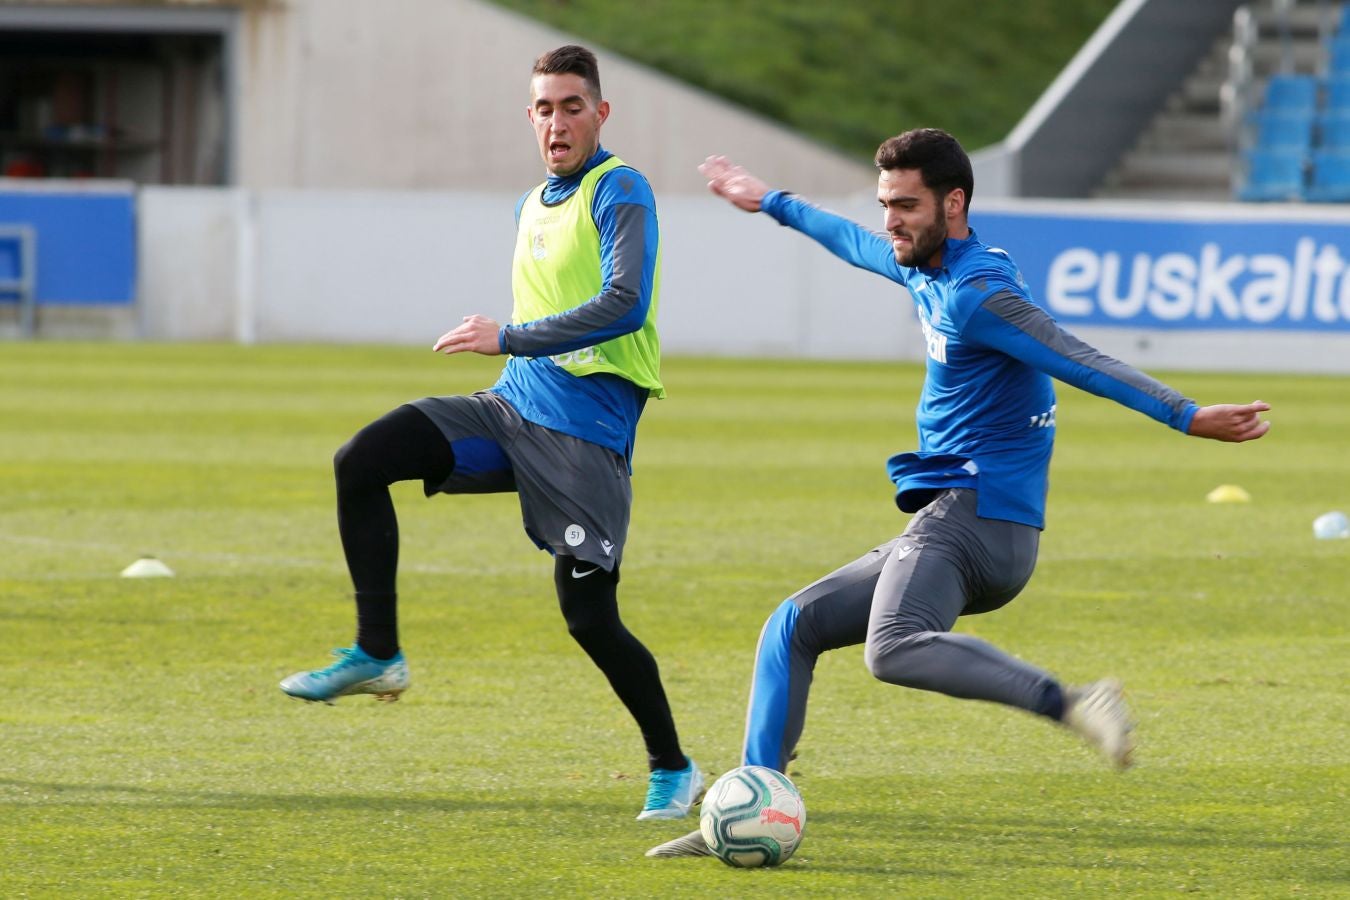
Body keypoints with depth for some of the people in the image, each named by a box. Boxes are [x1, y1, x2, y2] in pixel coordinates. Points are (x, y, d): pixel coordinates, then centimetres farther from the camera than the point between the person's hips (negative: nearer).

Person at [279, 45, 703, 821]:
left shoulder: (620, 192, -9)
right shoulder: (533, 206, 17)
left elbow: (624, 304, -23)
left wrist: (509, 339, -23)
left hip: (584, 428, -7)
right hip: (514, 404, 7)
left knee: (590, 616, -9)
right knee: (362, 463, -12)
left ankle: (674, 771, 9)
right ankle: (378, 654, -4)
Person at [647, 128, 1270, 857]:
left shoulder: (976, 294, -13)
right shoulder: (928, 269, 17)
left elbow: (1083, 364, -23)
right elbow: (859, 245, 39)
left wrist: (1188, 418, -33)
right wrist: (771, 203, 53)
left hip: (977, 516, -10)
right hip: (945, 523, 10)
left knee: (894, 648, -35)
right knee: (791, 628, 14)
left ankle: (1069, 704, -42)